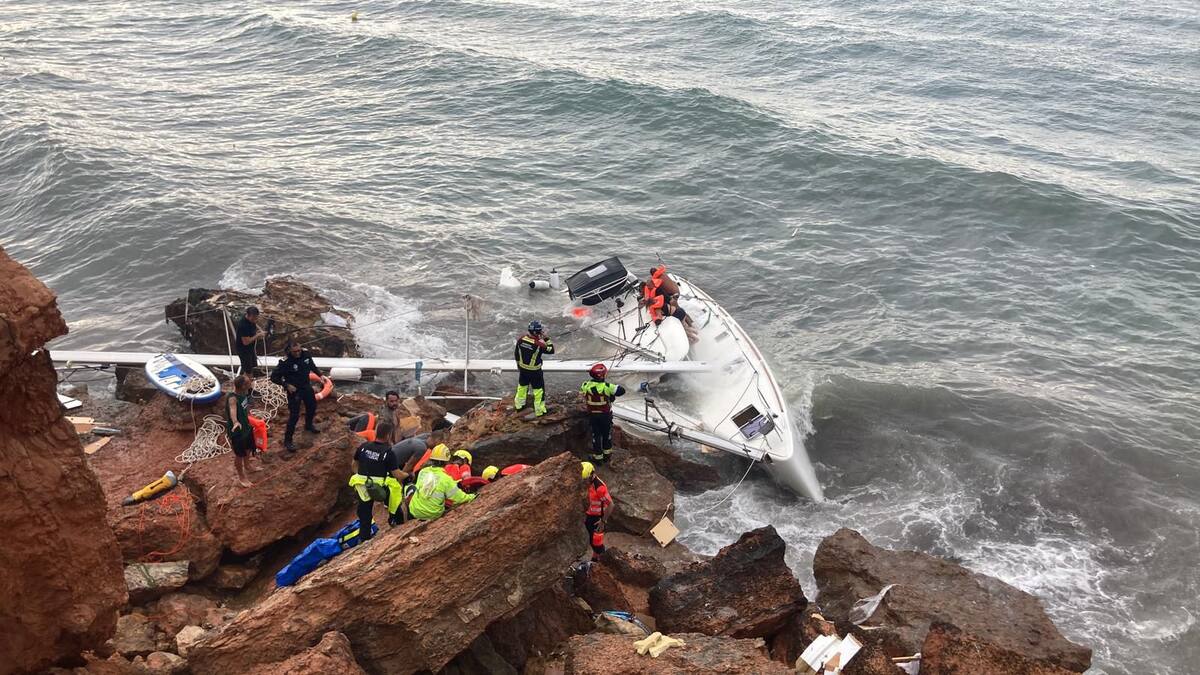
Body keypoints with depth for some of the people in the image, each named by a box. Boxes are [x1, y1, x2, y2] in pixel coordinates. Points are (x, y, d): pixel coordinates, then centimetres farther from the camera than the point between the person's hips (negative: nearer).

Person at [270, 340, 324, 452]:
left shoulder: (305, 354, -12)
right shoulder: (285, 362, -28)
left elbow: (312, 366, 10)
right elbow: (274, 377, -21)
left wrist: (320, 375, 1)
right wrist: (287, 385, -25)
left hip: (306, 387, 7)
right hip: (293, 390, -7)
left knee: (312, 406, 26)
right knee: (294, 415, -7)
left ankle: (308, 425, 55)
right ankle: (288, 440, 6)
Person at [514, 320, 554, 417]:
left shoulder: (521, 339, -11)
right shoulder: (539, 344, -28)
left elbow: (516, 354, 1)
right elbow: (551, 350, -14)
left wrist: (519, 365, 17)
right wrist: (546, 338, -11)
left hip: (522, 369, 6)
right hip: (535, 371, -5)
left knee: (522, 385, 26)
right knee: (538, 389, 11)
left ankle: (518, 404, 44)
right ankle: (539, 410, 20)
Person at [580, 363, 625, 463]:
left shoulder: (586, 386, -14)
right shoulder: (607, 387, -23)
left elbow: (583, 398, 1)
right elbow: (622, 390, -20)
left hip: (592, 415, 2)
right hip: (605, 415, -2)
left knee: (596, 435, 14)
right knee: (607, 434, 19)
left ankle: (597, 456, 21)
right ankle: (607, 454, 32)